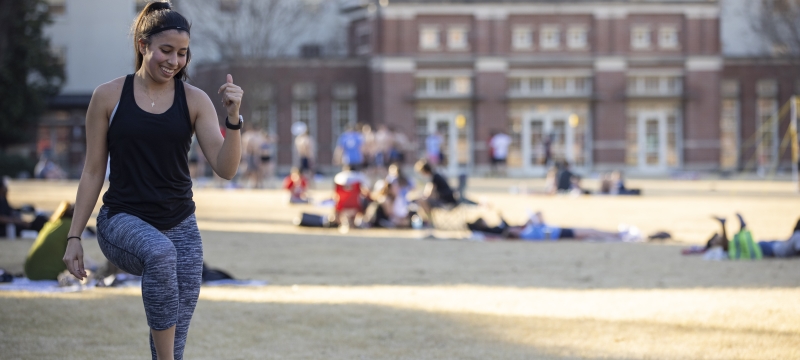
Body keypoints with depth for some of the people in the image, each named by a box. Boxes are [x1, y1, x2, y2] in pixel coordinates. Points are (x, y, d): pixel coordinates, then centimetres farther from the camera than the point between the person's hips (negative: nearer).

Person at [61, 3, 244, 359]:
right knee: (160, 252, -38)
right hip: (123, 220, -3)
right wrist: (74, 237, 1)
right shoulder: (109, 97, -2)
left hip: (180, 225, 3)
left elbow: (225, 168, -7)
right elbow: (93, 172, 3)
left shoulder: (195, 100, 1)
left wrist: (233, 118, -22)